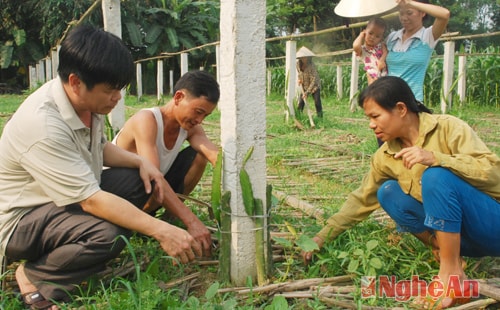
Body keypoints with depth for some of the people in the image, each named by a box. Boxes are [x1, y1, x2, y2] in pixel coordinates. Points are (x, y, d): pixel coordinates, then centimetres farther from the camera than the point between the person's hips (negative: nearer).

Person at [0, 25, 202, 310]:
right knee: (107, 234, -32)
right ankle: (33, 277, -4)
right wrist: (161, 230, -31)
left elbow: (100, 147, 12)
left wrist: (141, 162, -7)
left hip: (68, 199, 9)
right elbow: (90, 200, -32)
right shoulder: (42, 124, -33)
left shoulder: (87, 99, -8)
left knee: (137, 179, -2)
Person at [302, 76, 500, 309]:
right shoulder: (386, 155, -1)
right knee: (388, 193, -7)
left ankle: (452, 272, -23)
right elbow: (362, 199, 6)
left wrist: (434, 157, -36)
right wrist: (323, 236, 2)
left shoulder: (449, 128, -15)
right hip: (455, 228, 6)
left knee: (437, 175, -29)